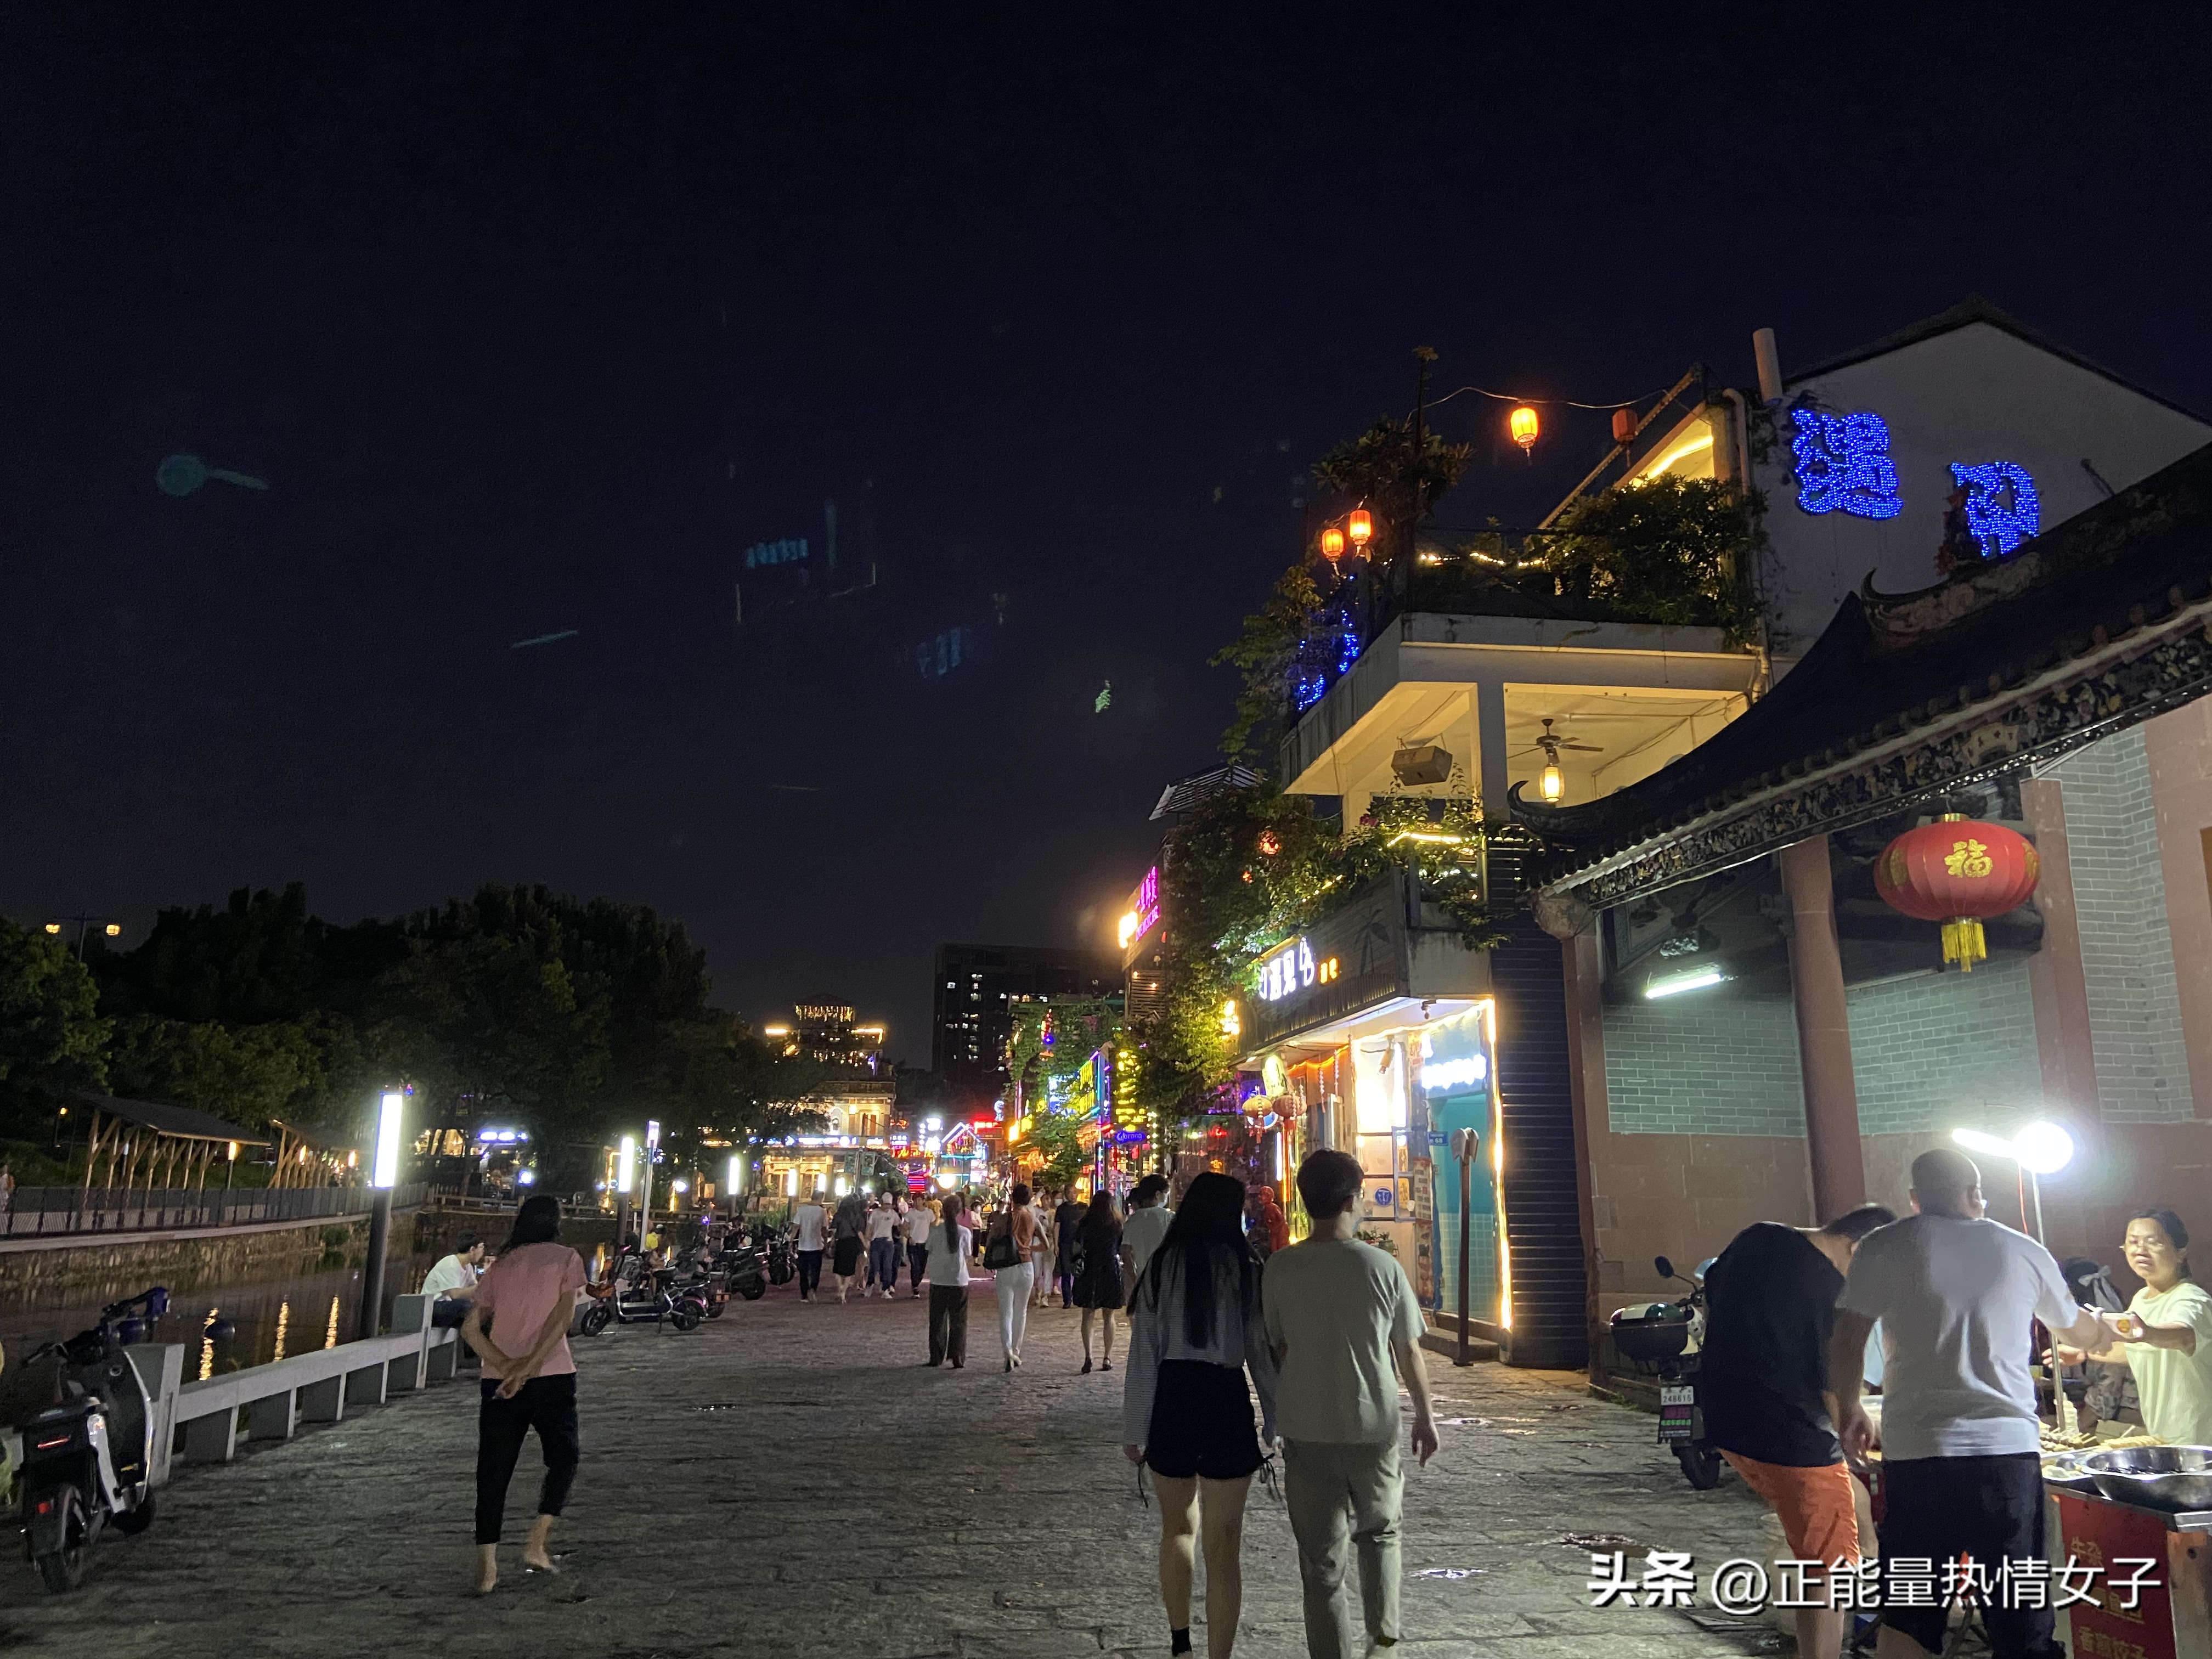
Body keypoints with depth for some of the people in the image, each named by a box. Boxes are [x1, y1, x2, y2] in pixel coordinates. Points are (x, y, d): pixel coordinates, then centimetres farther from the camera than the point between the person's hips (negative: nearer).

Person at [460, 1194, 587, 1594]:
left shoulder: (501, 1265, 15)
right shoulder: (566, 1258, 3)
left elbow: (471, 1329, 6)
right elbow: (563, 1316, -12)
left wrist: (506, 1366, -4)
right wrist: (529, 1366, -15)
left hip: (498, 1381, 3)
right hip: (552, 1378, -3)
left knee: (493, 1471, 7)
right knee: (563, 1460, 14)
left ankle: (487, 1567, 4)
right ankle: (536, 1546, 4)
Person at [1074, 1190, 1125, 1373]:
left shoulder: (1086, 1222, -3)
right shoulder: (1119, 1224, 0)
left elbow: (1077, 1248, -3)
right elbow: (1123, 1250, 4)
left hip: (1089, 1270, -1)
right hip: (1111, 1270, 1)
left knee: (1087, 1315, 6)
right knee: (1108, 1317, 11)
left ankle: (1088, 1355, -8)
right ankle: (1107, 1358, 12)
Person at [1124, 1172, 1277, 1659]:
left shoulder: (1163, 1265, -1)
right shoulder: (1244, 1269, -5)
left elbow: (1143, 1352, -3)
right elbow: (1262, 1351, -4)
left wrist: (1134, 1428, 3)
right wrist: (1274, 1422, 5)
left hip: (1170, 1399, 2)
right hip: (1226, 1400, -2)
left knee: (1178, 1526, 23)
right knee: (1223, 1544, 7)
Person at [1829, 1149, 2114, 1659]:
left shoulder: (1884, 1247, 1)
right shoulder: (2023, 1252, 9)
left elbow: (1846, 1344, -1)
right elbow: (2081, 1333, 28)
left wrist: (1850, 1413, 16)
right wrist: (2108, 1328, 51)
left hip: (1917, 1449, -1)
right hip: (2009, 1448, 1)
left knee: (1908, 1616, 10)